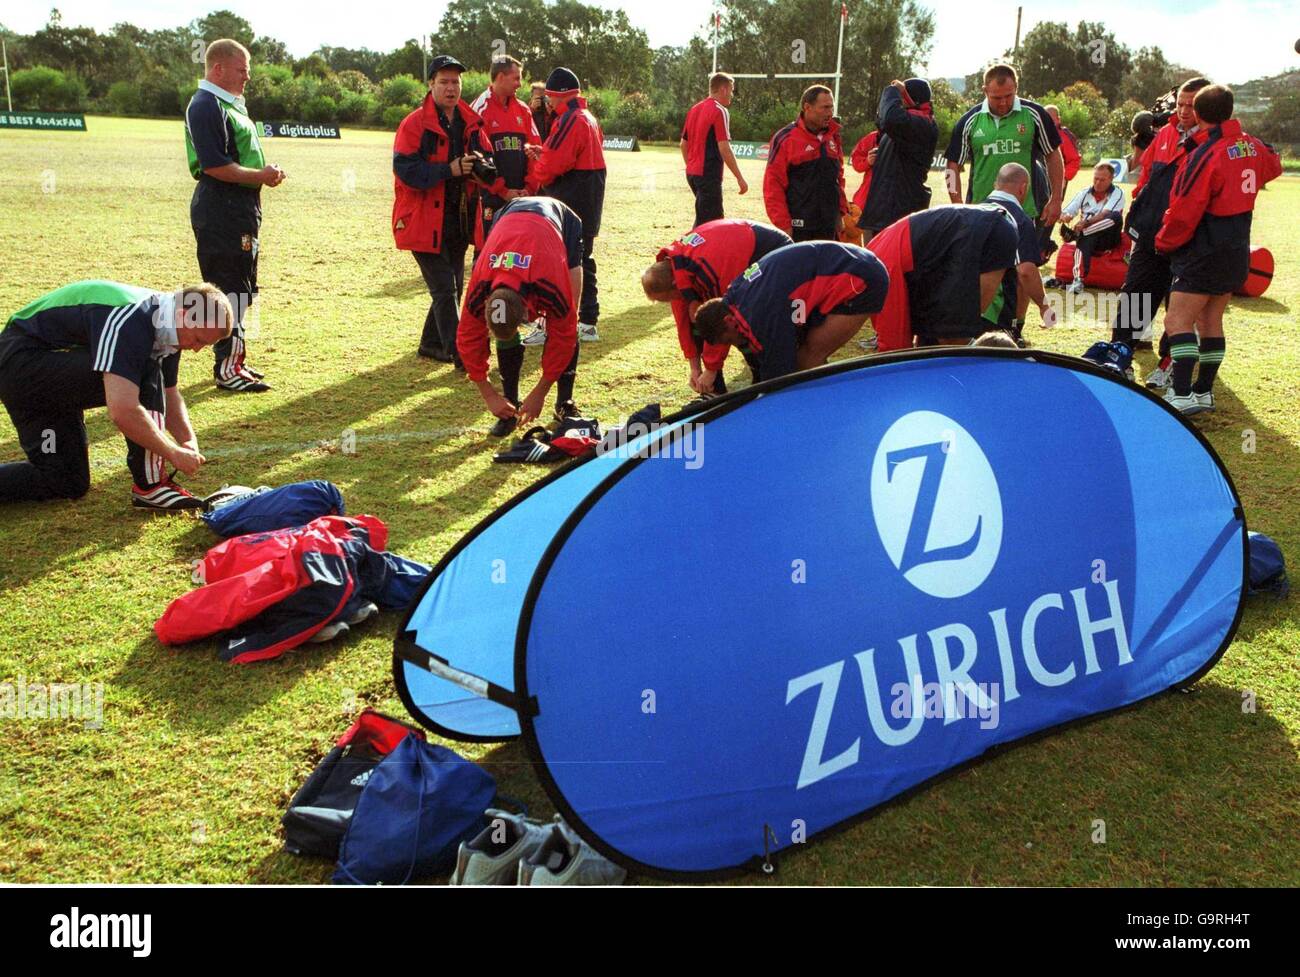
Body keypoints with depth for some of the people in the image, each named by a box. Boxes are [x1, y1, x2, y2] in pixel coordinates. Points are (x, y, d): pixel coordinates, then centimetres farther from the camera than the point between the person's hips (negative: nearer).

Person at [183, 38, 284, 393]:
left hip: (242, 209, 10)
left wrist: (266, 172, 6)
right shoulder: (206, 106, -13)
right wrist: (260, 176, -15)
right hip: (221, 212, -10)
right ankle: (228, 369, -3)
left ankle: (233, 360, 24)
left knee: (240, 288, 14)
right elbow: (214, 165, -21)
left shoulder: (231, 104, 19)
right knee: (231, 289, -8)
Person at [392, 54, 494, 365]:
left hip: (458, 220, 7)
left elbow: (487, 158, 12)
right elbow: (405, 170, -18)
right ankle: (459, 353, -5)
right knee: (445, 289, -8)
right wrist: (449, 169, -25)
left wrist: (481, 163, -13)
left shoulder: (470, 122, 8)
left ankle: (432, 344, 31)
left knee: (453, 286, 15)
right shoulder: (415, 123, -10)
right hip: (424, 220, -7)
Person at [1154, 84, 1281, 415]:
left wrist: (1163, 242, -1)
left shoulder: (1206, 155, -19)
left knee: (1177, 321, -9)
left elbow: (1184, 213, -18)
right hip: (1237, 254, 9)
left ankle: (1182, 395, -17)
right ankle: (1204, 391, 19)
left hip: (1205, 254, -9)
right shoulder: (1251, 146, 6)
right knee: (1210, 321, 15)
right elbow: (1273, 166, 31)